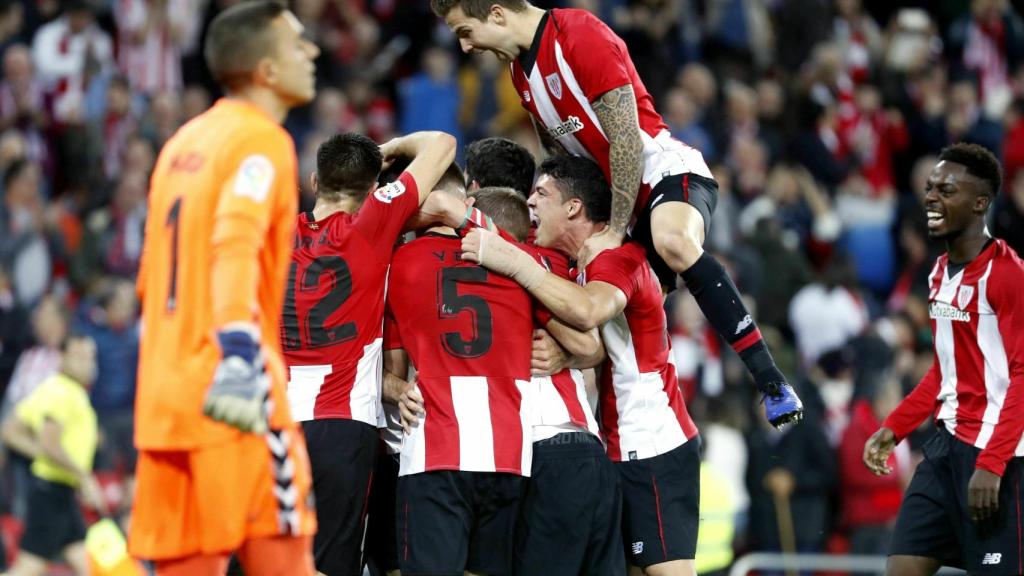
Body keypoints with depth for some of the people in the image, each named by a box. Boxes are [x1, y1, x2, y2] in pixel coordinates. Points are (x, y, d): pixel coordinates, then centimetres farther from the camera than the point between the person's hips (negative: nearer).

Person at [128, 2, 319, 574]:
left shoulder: (184, 143, 20)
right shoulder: (260, 141, -6)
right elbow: (236, 249, -22)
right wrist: (237, 355, -33)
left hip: (165, 398, 8)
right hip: (236, 400, -8)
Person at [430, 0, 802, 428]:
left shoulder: (582, 36, -18)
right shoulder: (520, 67, 11)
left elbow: (626, 138, -20)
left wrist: (615, 232, -20)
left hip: (665, 170, -10)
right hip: (623, 195, 10)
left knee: (673, 242, -38)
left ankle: (770, 381, -39)